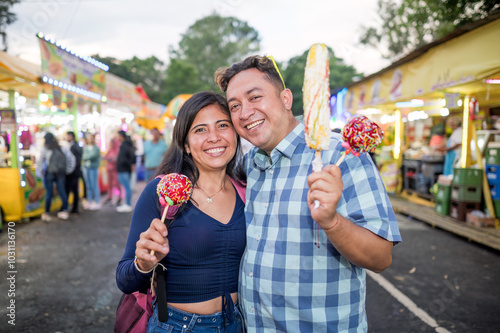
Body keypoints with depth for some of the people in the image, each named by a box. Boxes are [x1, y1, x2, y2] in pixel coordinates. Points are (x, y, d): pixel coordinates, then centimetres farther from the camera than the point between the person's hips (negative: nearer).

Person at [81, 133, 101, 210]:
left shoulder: (96, 148, -5)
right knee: (88, 186, 10)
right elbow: (83, 157, 5)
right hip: (86, 167, 5)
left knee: (94, 186, -4)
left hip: (93, 168, -5)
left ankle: (97, 203, 2)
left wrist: (85, 157, -4)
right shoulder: (85, 147, 11)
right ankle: (89, 202, 18)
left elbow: (93, 156, -17)